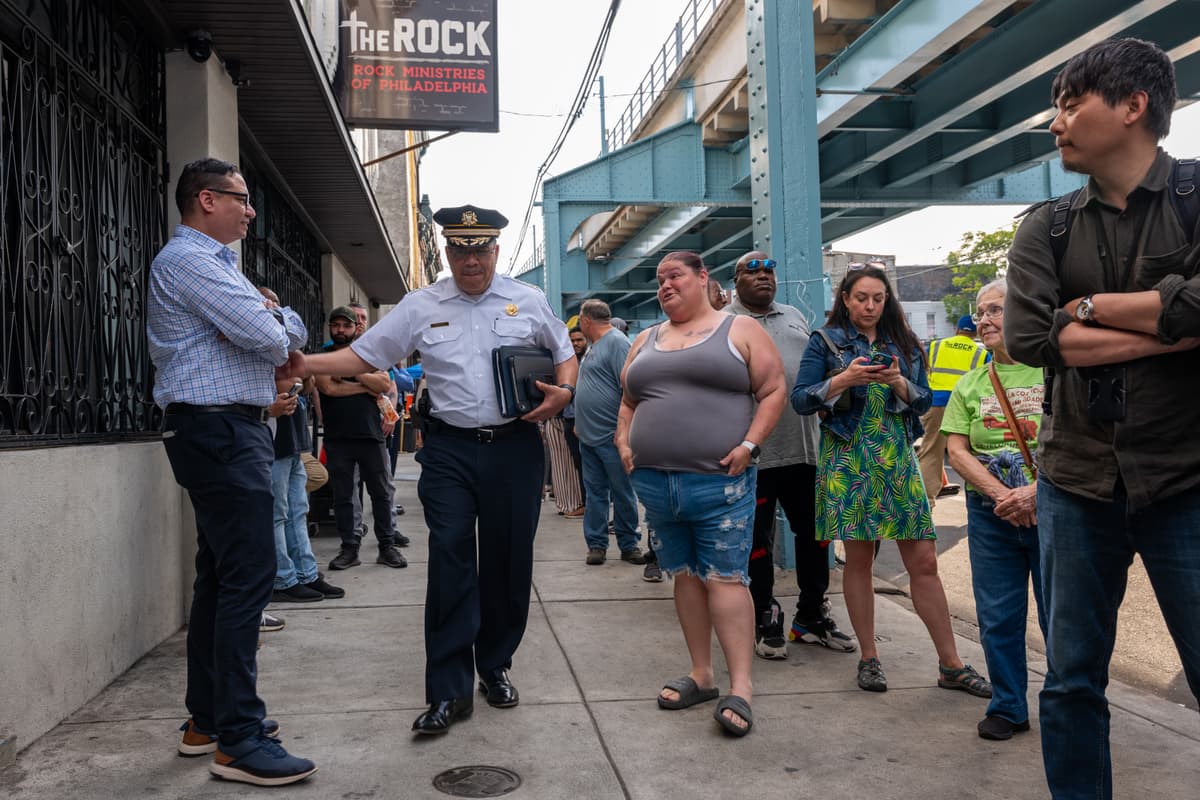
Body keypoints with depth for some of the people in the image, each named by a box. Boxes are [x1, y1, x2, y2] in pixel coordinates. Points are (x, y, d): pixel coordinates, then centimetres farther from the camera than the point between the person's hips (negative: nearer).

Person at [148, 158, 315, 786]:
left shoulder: (212, 262, 23)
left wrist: (280, 328, -3)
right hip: (220, 431, -11)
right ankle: (239, 740, -8)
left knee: (221, 575, 14)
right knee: (248, 575, -12)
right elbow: (268, 336, -19)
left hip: (228, 432, 11)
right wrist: (285, 324, 4)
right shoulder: (187, 260, -10)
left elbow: (280, 335, 20)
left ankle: (207, 718, 24)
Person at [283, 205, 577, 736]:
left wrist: (563, 391, -6)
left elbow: (565, 355, 15)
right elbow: (364, 355, 5)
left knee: (508, 562, 7)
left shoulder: (529, 302, 7)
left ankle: (496, 667, 26)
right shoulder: (421, 307, 7)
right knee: (449, 563, -6)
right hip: (450, 450, 0)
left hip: (514, 448, 1)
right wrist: (306, 365, -10)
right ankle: (449, 691, 1)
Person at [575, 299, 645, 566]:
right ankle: (597, 544, 16)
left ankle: (629, 544, 12)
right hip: (589, 435, 9)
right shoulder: (594, 346, 17)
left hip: (611, 436, -9)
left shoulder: (617, 342, -12)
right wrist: (581, 422, 20)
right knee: (595, 492, 11)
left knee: (622, 493, 2)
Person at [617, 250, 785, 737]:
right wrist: (623, 442, 7)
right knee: (685, 576, 11)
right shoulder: (646, 340, 17)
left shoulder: (740, 331, 2)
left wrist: (749, 445, -13)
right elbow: (628, 402, 23)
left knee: (725, 578, -7)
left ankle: (740, 688, -2)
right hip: (654, 481, 5)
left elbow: (773, 391, -3)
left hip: (718, 481, -5)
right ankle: (701, 674, 22)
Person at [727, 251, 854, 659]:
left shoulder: (794, 316, 17)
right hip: (752, 451, -6)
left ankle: (811, 616, 28)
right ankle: (765, 621, 19)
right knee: (757, 541, 4)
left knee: (814, 534, 13)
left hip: (803, 446, 6)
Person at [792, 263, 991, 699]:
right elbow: (800, 399, -4)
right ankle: (869, 658, 15)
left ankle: (951, 665, 8)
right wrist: (845, 379, -17)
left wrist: (898, 382, -11)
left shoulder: (903, 344, 13)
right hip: (849, 462, -2)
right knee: (858, 559, 2)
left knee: (924, 562, 0)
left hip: (898, 461, 3)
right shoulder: (826, 342, 4)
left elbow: (924, 401, 9)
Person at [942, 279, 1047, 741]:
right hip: (990, 516, 3)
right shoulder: (970, 385, 10)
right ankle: (1008, 709, 22)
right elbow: (956, 451, 3)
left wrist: (1036, 491, -21)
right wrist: (1001, 494, -12)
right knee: (997, 617, 8)